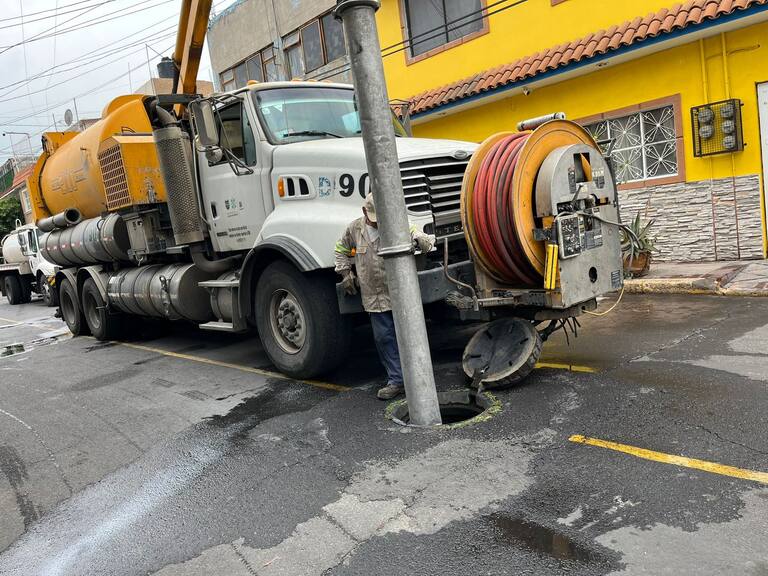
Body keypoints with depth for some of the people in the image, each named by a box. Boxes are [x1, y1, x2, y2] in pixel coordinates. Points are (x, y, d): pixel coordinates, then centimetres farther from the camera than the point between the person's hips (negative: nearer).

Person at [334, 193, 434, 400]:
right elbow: (342, 250, 22)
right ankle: (396, 380, 18)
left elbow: (428, 243, -11)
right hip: (375, 297, 3)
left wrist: (420, 241, -35)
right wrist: (346, 272, 10)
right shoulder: (354, 229, 3)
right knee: (383, 338, 7)